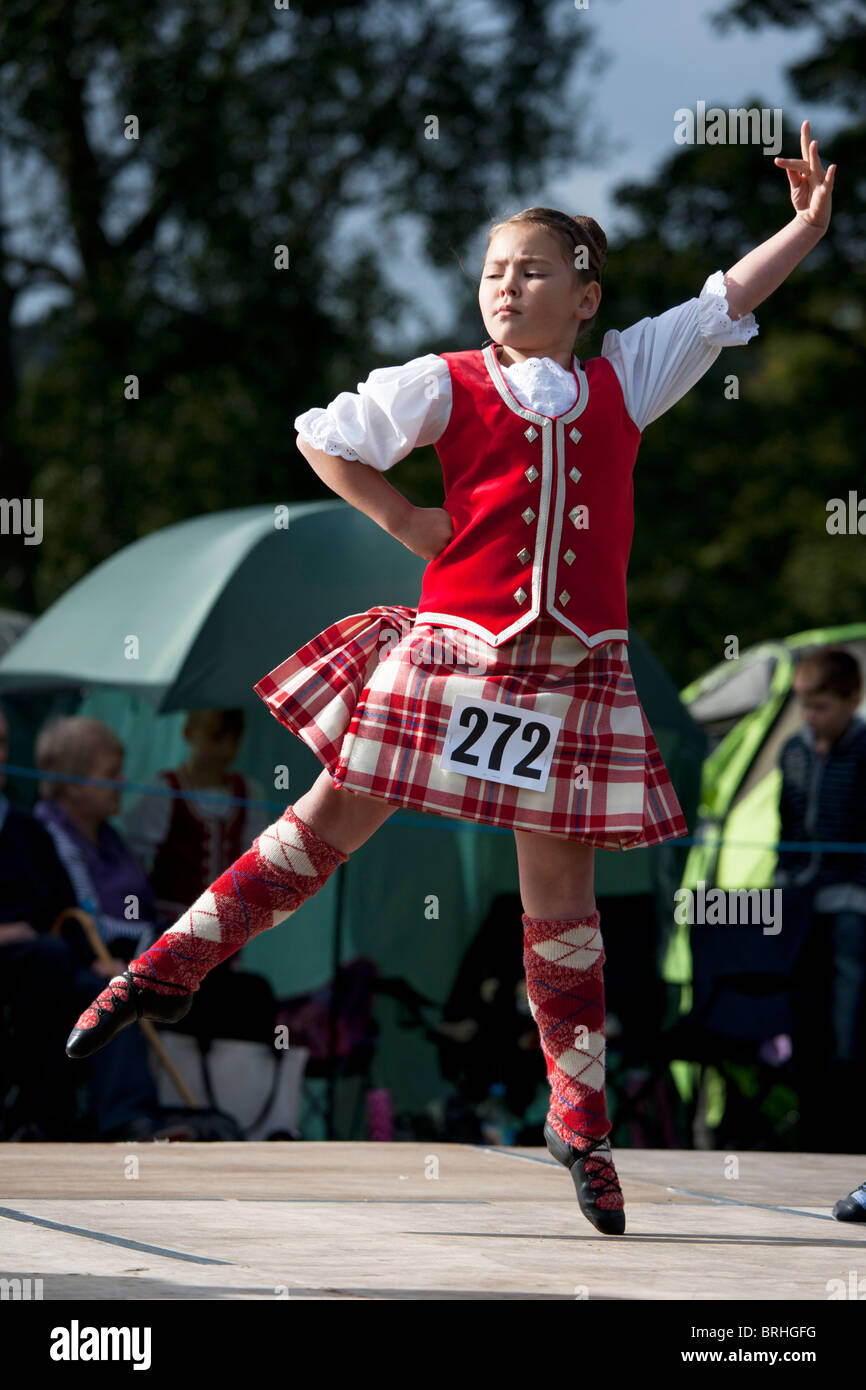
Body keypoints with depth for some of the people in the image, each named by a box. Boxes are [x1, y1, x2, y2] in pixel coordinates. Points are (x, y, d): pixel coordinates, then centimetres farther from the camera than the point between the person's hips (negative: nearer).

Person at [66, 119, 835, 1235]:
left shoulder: (623, 379, 7)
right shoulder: (447, 385, 0)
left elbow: (726, 302, 7)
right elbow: (320, 436, 4)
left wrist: (808, 223, -3)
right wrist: (402, 519, 0)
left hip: (572, 672, 2)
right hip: (452, 650, -2)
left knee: (560, 891, 5)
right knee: (333, 820, 3)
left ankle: (580, 1121, 10)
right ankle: (170, 967, 15)